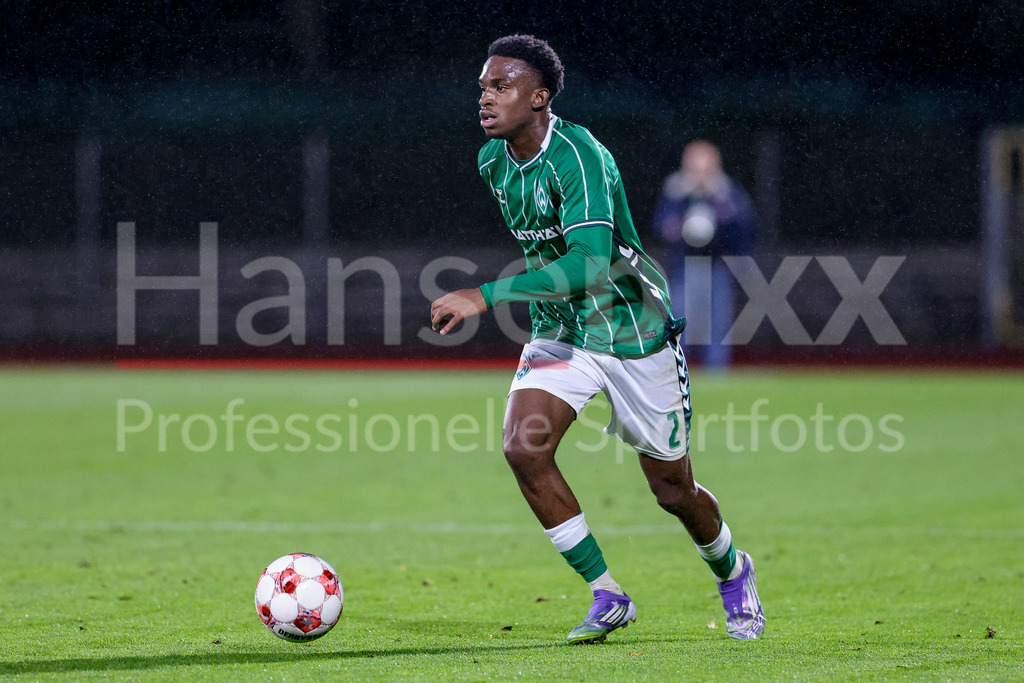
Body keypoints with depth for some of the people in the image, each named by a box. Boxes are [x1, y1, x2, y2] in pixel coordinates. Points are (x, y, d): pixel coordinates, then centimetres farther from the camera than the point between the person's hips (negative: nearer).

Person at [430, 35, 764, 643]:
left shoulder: (578, 156, -26)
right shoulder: (492, 160, -2)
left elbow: (589, 264, -39)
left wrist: (487, 295, -43)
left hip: (634, 330, -6)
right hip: (560, 333, 6)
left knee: (672, 490, 7)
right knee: (523, 447, -20)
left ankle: (733, 573, 41)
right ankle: (608, 597, -7)